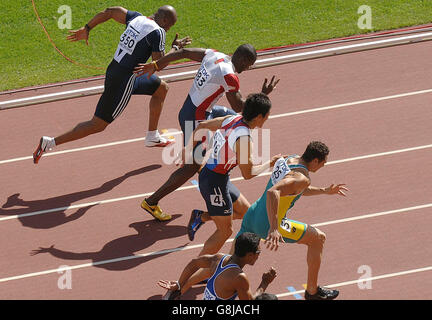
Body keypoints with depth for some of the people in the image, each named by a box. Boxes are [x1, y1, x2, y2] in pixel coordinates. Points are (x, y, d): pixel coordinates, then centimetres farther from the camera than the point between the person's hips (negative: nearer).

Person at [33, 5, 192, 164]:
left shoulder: (136, 18, 5)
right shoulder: (157, 33, -18)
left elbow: (109, 12, 11)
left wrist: (86, 29, 19)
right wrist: (175, 47, -2)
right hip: (123, 81, -10)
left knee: (162, 88, 26)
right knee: (98, 125, -1)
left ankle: (153, 137, 37)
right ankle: (50, 142, -2)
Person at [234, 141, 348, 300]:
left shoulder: (291, 159, 9)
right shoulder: (302, 178, -21)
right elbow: (272, 192, -38)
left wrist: (324, 191, 29)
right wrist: (274, 228, -42)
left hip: (252, 215, 9)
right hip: (267, 224, -8)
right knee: (318, 238, 6)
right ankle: (312, 291, 16)